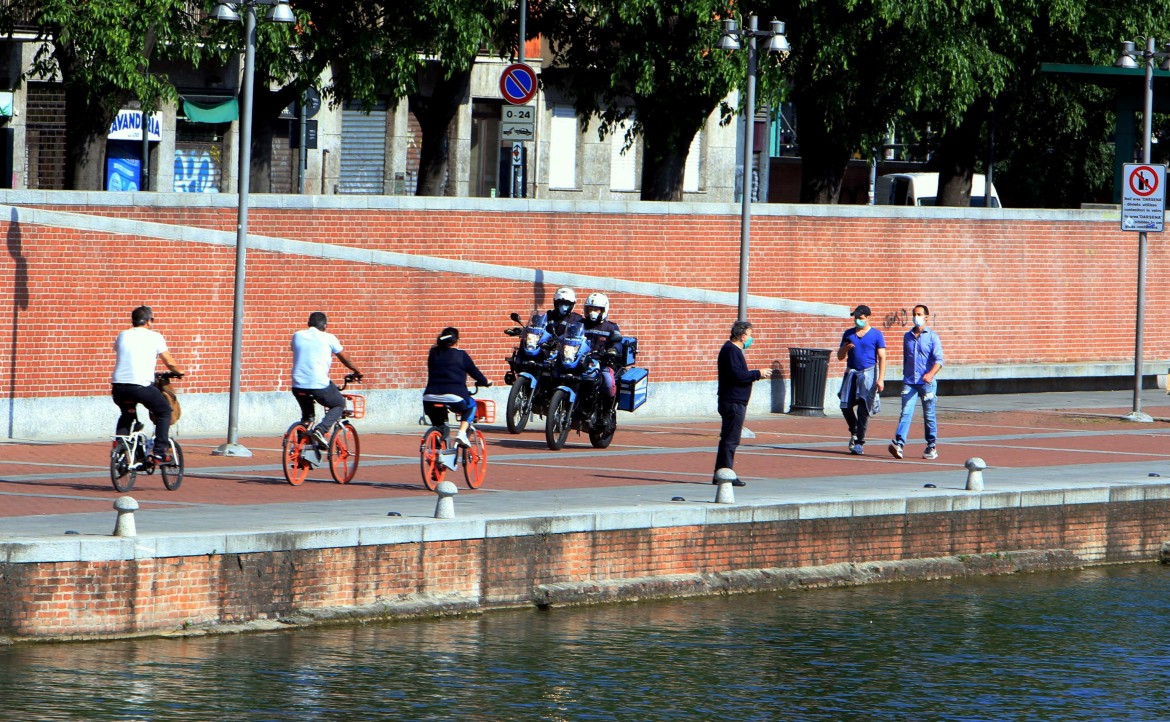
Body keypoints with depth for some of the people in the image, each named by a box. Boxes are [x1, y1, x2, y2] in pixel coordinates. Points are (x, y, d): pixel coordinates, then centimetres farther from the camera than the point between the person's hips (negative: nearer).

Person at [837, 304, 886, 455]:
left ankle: (860, 442, -4)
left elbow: (882, 357, -2)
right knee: (845, 406, -3)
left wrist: (880, 379, -11)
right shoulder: (848, 334, 13)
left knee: (863, 409, -7)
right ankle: (854, 432, 23)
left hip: (868, 373, -4)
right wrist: (845, 348, -7)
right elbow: (840, 357, 16)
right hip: (851, 373, 4)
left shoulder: (876, 335, 2)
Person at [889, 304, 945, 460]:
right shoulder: (907, 336, 12)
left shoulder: (932, 337, -1)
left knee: (929, 415, 6)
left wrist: (931, 374, -27)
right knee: (906, 412, -11)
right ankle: (899, 444, -22)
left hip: (926, 383, -3)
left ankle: (932, 447, 15)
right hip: (909, 382, 3)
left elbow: (939, 359, -11)